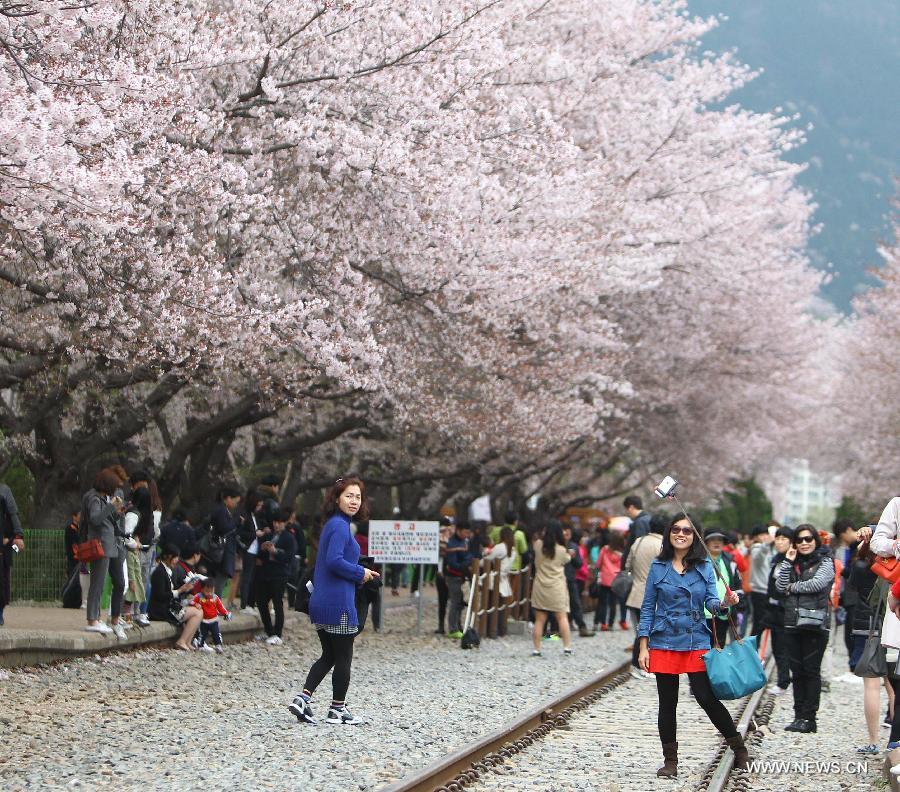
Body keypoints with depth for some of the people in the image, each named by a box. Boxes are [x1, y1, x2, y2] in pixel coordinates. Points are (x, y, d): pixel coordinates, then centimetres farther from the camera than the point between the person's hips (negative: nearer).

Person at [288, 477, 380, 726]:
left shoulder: (333, 524, 15)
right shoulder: (340, 526, -15)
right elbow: (334, 560, -26)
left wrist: (360, 573, 10)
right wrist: (361, 574, -12)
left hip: (321, 603, 9)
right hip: (338, 604, -9)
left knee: (329, 655, 15)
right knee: (343, 657, 4)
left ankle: (302, 698, 5)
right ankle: (337, 710, 13)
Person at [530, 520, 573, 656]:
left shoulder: (538, 545, -5)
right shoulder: (562, 550, -9)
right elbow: (566, 561, 7)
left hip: (540, 587, 1)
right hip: (557, 588, -1)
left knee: (539, 620, 4)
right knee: (562, 617, 6)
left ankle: (536, 649, 4)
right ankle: (567, 647, 3)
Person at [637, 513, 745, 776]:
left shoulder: (705, 566, 3)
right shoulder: (658, 567, 3)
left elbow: (711, 603, -2)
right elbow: (648, 608, 5)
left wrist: (725, 602, -26)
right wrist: (643, 647, 1)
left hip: (697, 642, -1)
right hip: (664, 643, 1)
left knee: (707, 697, -8)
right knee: (667, 703, 5)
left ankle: (739, 749, 8)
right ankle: (670, 761, 16)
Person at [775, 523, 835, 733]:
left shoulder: (825, 562, 2)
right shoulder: (793, 564, 16)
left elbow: (818, 583, -14)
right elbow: (781, 586, 4)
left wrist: (793, 587, -2)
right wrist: (788, 562, -3)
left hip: (815, 624, -5)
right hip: (793, 624, 5)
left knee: (811, 671, -5)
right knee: (797, 671, 7)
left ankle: (809, 718, -3)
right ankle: (799, 716, 12)